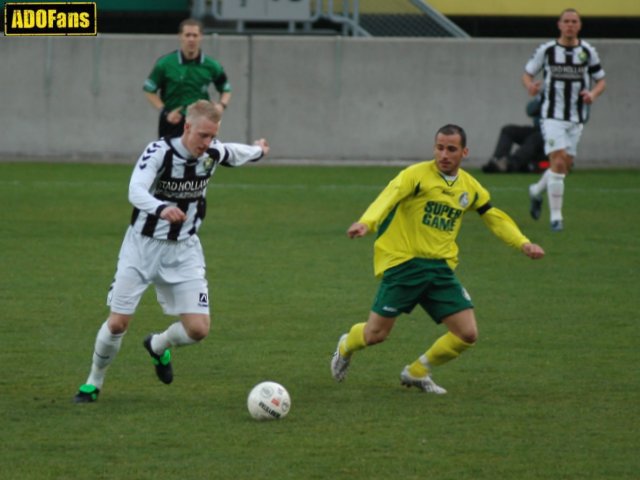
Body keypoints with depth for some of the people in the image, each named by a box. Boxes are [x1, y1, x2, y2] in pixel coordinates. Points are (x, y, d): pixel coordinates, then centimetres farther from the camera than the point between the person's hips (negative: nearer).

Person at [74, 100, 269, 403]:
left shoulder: (213, 153, -8)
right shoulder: (159, 151, -23)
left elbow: (234, 154, 18)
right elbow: (135, 191, -38)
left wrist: (258, 151, 38)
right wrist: (161, 208, -58)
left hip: (184, 250, 4)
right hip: (143, 245, -4)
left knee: (198, 329, -8)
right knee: (118, 323, -6)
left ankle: (158, 346, 27)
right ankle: (93, 383, 20)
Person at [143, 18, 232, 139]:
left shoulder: (211, 66, 1)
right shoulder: (165, 64, -5)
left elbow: (226, 90, 14)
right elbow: (149, 90, 1)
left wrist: (221, 105, -8)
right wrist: (165, 112, -12)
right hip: (172, 123, -1)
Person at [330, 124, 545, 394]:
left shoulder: (470, 187, 10)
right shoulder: (417, 175, -9)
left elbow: (496, 219, 23)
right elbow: (388, 197, -25)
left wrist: (523, 244, 10)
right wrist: (366, 223, -44)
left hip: (441, 268, 5)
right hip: (403, 262, -5)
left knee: (468, 335, -5)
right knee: (375, 334, -3)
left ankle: (416, 373, 19)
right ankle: (346, 347, 34)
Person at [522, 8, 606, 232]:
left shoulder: (588, 52, 3)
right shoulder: (546, 50, -2)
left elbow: (601, 81, 10)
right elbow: (527, 73, 7)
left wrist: (593, 94, -12)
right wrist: (531, 86, -17)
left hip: (576, 118, 3)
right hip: (552, 115, -3)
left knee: (565, 166, 8)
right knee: (558, 163, -15)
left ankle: (537, 191, 38)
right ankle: (555, 216, -10)